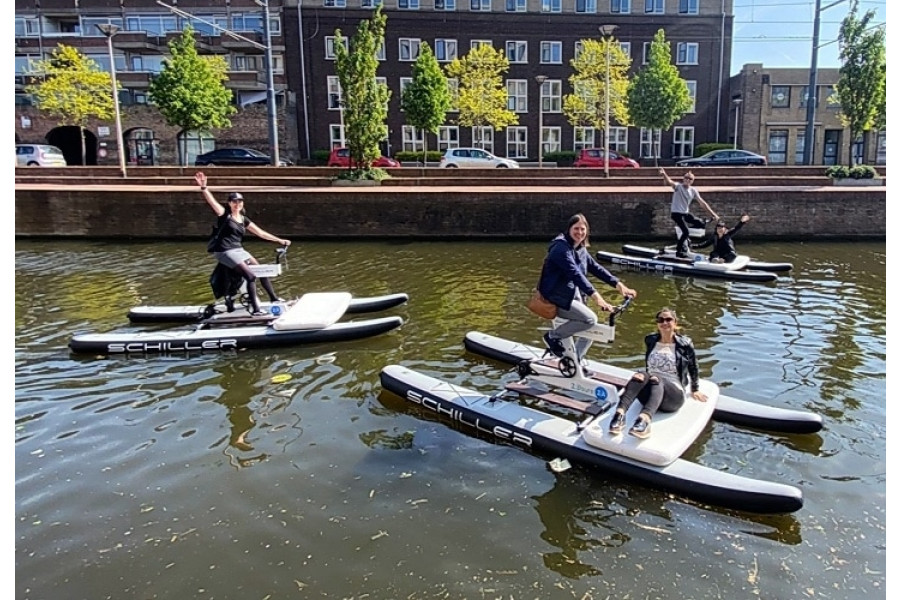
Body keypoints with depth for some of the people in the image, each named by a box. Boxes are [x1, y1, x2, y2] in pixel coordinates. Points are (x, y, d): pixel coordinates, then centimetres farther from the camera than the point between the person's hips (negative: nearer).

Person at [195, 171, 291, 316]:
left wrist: (279, 240, 11)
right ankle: (255, 309, -15)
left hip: (239, 250, 7)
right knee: (251, 276, -18)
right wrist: (203, 188, -40)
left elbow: (261, 233, 14)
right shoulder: (224, 214, -5)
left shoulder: (244, 220, 11)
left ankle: (274, 298, 21)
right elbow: (211, 201, -22)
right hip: (225, 252, -7)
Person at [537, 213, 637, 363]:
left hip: (573, 295, 9)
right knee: (590, 319, -22)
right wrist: (595, 295, -40)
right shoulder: (561, 248, -19)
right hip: (556, 297, -9)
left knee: (592, 328, 5)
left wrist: (618, 284, -7)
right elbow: (575, 273, -30)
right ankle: (553, 336, -7)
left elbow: (596, 268, 6)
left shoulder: (581, 250, 11)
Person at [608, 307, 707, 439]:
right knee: (640, 375, -34)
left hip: (674, 392, -2)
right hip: (648, 394, 3)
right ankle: (619, 414, -59)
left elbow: (693, 367, 18)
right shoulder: (650, 340, 17)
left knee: (655, 380, -38)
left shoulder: (685, 344, 8)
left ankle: (644, 419, -68)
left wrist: (695, 390, 24)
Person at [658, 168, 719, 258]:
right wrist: (663, 174, -54)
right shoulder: (678, 186, -11)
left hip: (686, 213, 7)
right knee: (685, 232, -17)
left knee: (702, 224, 0)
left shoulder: (693, 190, 3)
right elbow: (669, 182, -32)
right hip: (677, 213, -6)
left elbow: (702, 203, 5)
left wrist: (713, 214, 1)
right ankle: (678, 251, 0)